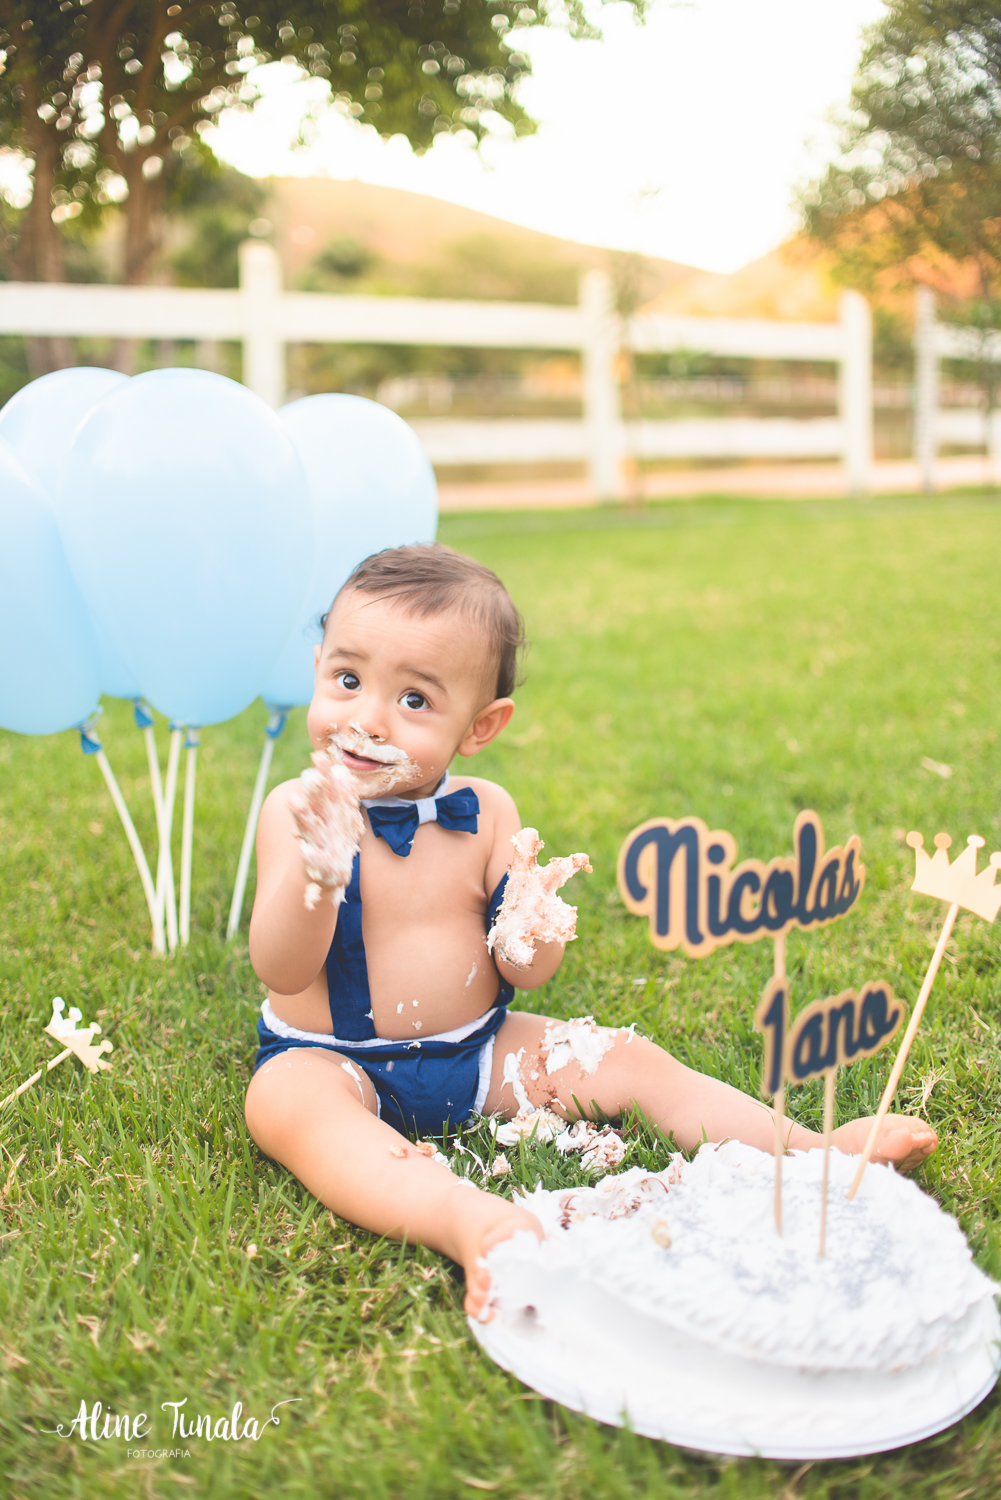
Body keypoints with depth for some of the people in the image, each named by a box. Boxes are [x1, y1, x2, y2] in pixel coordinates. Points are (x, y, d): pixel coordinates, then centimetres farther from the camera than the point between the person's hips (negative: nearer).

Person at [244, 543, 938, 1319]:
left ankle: (817, 1150, -7)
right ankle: (467, 1217, -57)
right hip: (333, 1058, -3)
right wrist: (314, 871, -40)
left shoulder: (486, 814, -4)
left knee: (626, 1060, -8)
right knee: (289, 1103, -36)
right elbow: (282, 972, -22)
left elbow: (525, 976, -2)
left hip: (473, 1048, 4)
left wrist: (533, 926, -26)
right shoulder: (299, 811, -12)